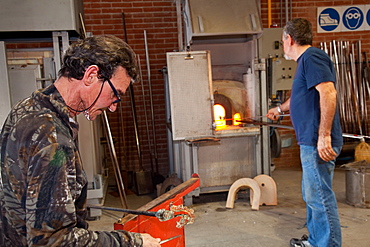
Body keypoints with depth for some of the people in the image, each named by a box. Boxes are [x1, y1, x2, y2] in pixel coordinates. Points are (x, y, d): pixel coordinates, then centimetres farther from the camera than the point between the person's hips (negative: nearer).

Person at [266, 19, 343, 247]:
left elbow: (328, 92, -25)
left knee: (320, 197, -3)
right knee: (312, 194, 19)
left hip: (318, 143, -11)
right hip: (311, 142, 11)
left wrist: (324, 136, -28)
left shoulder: (312, 57, -12)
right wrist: (280, 109, 52)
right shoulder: (306, 59, 20)